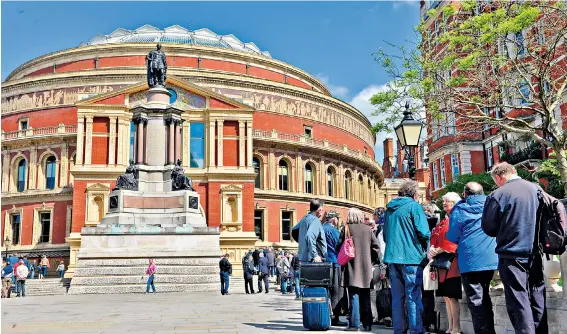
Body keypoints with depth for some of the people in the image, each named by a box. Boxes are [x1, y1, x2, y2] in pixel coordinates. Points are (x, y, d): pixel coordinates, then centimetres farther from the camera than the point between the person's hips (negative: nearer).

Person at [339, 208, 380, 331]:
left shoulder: (347, 229, -5)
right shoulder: (368, 229, 5)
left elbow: (339, 247, -5)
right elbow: (376, 247, 3)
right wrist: (370, 259, 15)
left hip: (352, 267, -3)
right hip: (366, 268, 4)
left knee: (354, 295, -2)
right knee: (365, 297, 11)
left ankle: (354, 323, -5)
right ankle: (367, 324, 14)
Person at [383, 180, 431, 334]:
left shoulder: (389, 208, 14)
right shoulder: (414, 206, -6)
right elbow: (424, 232, -13)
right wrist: (425, 247, 4)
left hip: (392, 257, 6)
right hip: (411, 257, -6)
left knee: (397, 297, 11)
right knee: (413, 297, -2)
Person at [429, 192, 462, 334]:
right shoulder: (443, 222, 20)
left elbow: (454, 241, -19)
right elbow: (434, 238, 13)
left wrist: (437, 251, -18)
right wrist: (432, 251, -5)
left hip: (452, 263, -9)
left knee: (452, 296, -7)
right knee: (446, 296, 11)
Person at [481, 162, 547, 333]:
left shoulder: (497, 195, -12)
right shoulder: (537, 189, 3)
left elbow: (488, 228, -4)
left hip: (512, 254, -5)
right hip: (535, 253, 5)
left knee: (519, 301, 0)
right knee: (538, 297, 15)